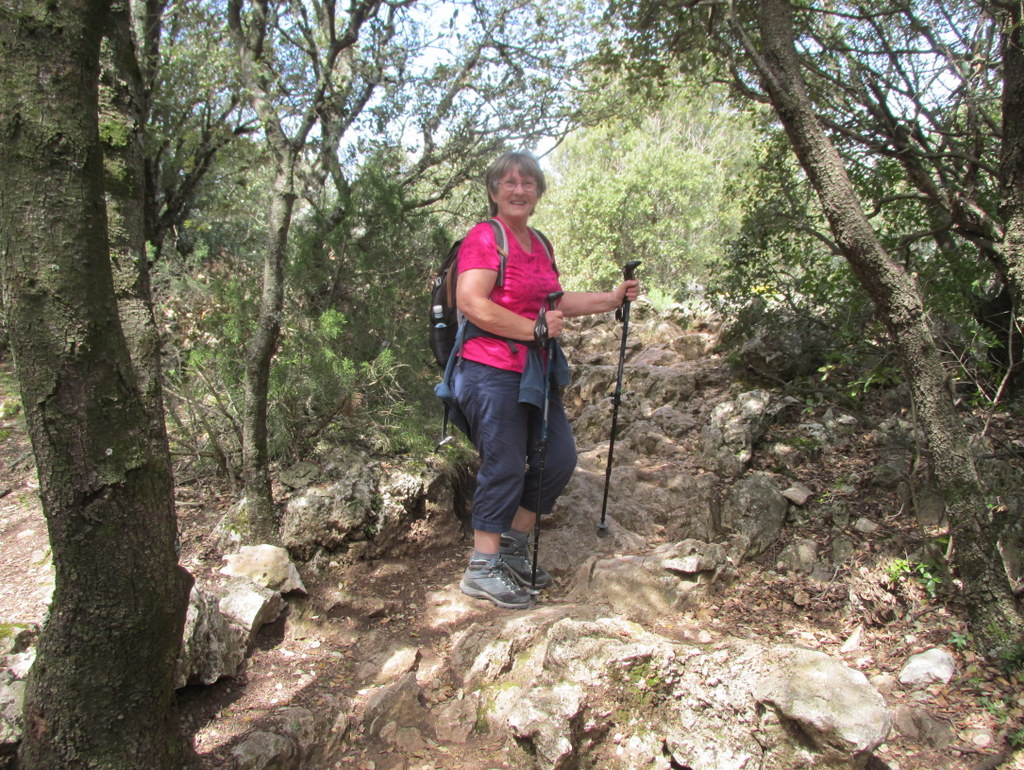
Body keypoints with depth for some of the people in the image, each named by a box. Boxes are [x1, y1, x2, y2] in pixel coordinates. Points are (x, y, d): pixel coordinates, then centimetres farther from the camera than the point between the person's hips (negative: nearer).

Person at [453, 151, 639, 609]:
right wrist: (533, 328, -19)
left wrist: (612, 299, 19)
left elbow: (551, 302, 25)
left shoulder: (538, 244, 17)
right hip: (492, 371, -9)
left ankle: (514, 549, 26)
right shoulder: (484, 238, -10)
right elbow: (472, 304, -21)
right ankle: (482, 569, 12)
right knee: (504, 467, -4)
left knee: (559, 458, 11)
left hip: (534, 372, 9)